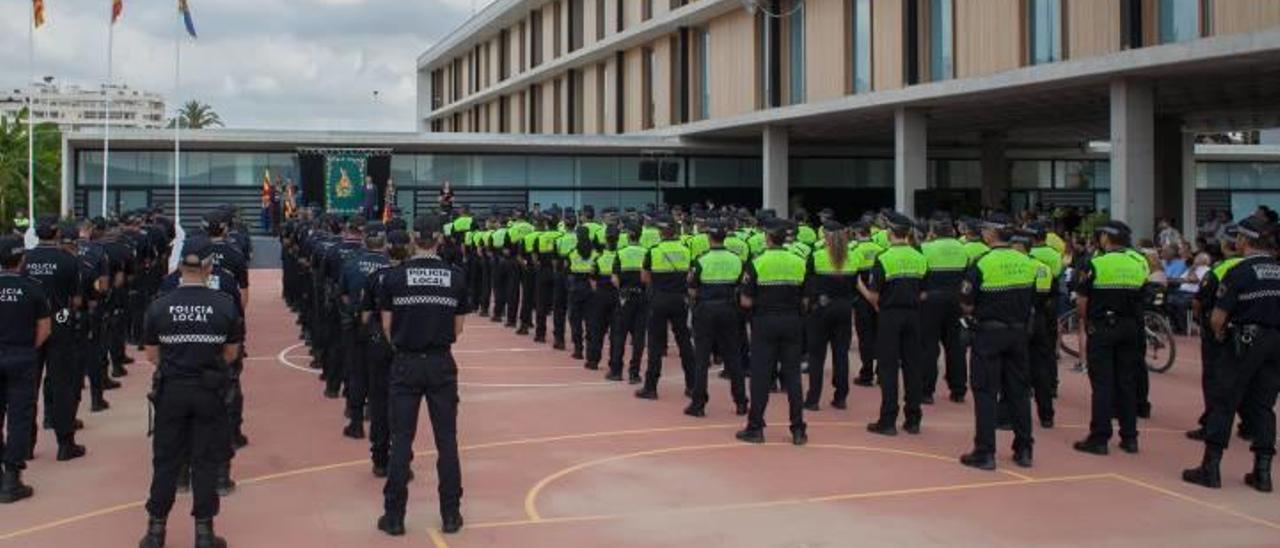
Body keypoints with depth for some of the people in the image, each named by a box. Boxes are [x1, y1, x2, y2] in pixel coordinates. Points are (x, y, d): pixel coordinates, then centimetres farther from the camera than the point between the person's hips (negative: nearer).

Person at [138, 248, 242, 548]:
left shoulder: (159, 306, -8)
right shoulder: (225, 305, -9)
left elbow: (152, 355, 1)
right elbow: (231, 354, 0)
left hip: (171, 390, 1)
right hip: (210, 391, -1)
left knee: (166, 461, 12)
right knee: (206, 462, 9)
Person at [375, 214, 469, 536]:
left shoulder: (394, 277, -6)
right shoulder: (456, 277, -3)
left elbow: (386, 327, 0)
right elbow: (458, 328, 2)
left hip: (406, 364, 0)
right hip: (442, 364, 1)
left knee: (401, 440, 6)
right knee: (447, 440, 9)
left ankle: (394, 516, 11)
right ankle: (451, 515, 14)